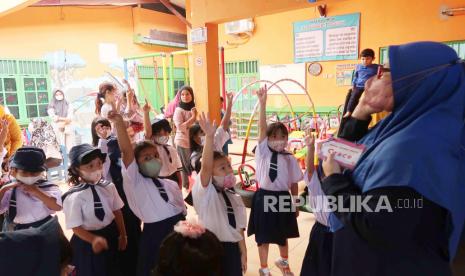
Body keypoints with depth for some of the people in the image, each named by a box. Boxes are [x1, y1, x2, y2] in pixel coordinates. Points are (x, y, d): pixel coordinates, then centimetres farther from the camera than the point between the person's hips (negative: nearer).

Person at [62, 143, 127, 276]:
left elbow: (117, 211, -1)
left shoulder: (109, 187, -11)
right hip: (87, 241, -4)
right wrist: (94, 239, -31)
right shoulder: (74, 196, -22)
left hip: (112, 235, 4)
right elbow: (76, 227, -17)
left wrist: (122, 235, 3)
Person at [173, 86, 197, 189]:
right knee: (185, 166, 2)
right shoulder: (179, 110, -9)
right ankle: (185, 186, 15)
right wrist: (193, 118, -16)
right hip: (182, 142, -5)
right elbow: (180, 127, -20)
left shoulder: (194, 108, 9)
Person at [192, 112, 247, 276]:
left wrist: (243, 252, 7)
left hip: (232, 248, 6)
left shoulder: (233, 197, 6)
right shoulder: (205, 192, -12)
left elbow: (238, 227, 8)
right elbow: (206, 166, -29)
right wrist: (209, 136, -40)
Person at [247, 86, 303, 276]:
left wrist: (295, 205, 8)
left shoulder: (290, 159, -4)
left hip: (283, 198, 2)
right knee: (263, 237, 12)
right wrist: (262, 103, -30)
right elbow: (262, 128, -21)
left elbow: (294, 183, 3)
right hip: (264, 198, -2)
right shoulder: (263, 152, -9)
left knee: (283, 235, 22)